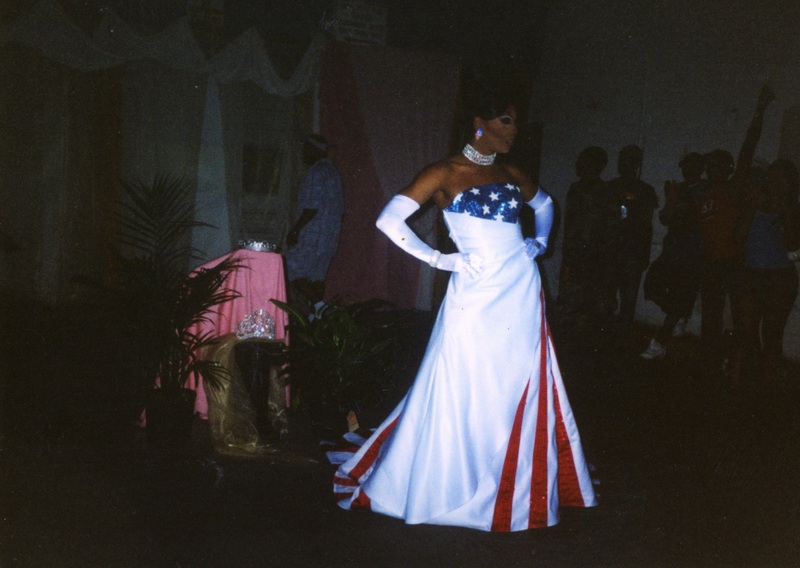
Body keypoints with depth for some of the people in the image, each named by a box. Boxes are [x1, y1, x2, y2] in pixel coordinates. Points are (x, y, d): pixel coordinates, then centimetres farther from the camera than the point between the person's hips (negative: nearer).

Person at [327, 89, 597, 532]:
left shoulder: (511, 174, 13)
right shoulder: (445, 173, -4)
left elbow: (544, 204, 33)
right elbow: (389, 220, -11)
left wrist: (540, 240, 16)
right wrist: (438, 259, -10)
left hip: (522, 293, 6)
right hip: (477, 293, -5)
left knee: (520, 388, 9)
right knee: (466, 391, 1)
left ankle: (518, 489, 23)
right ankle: (453, 484, 18)